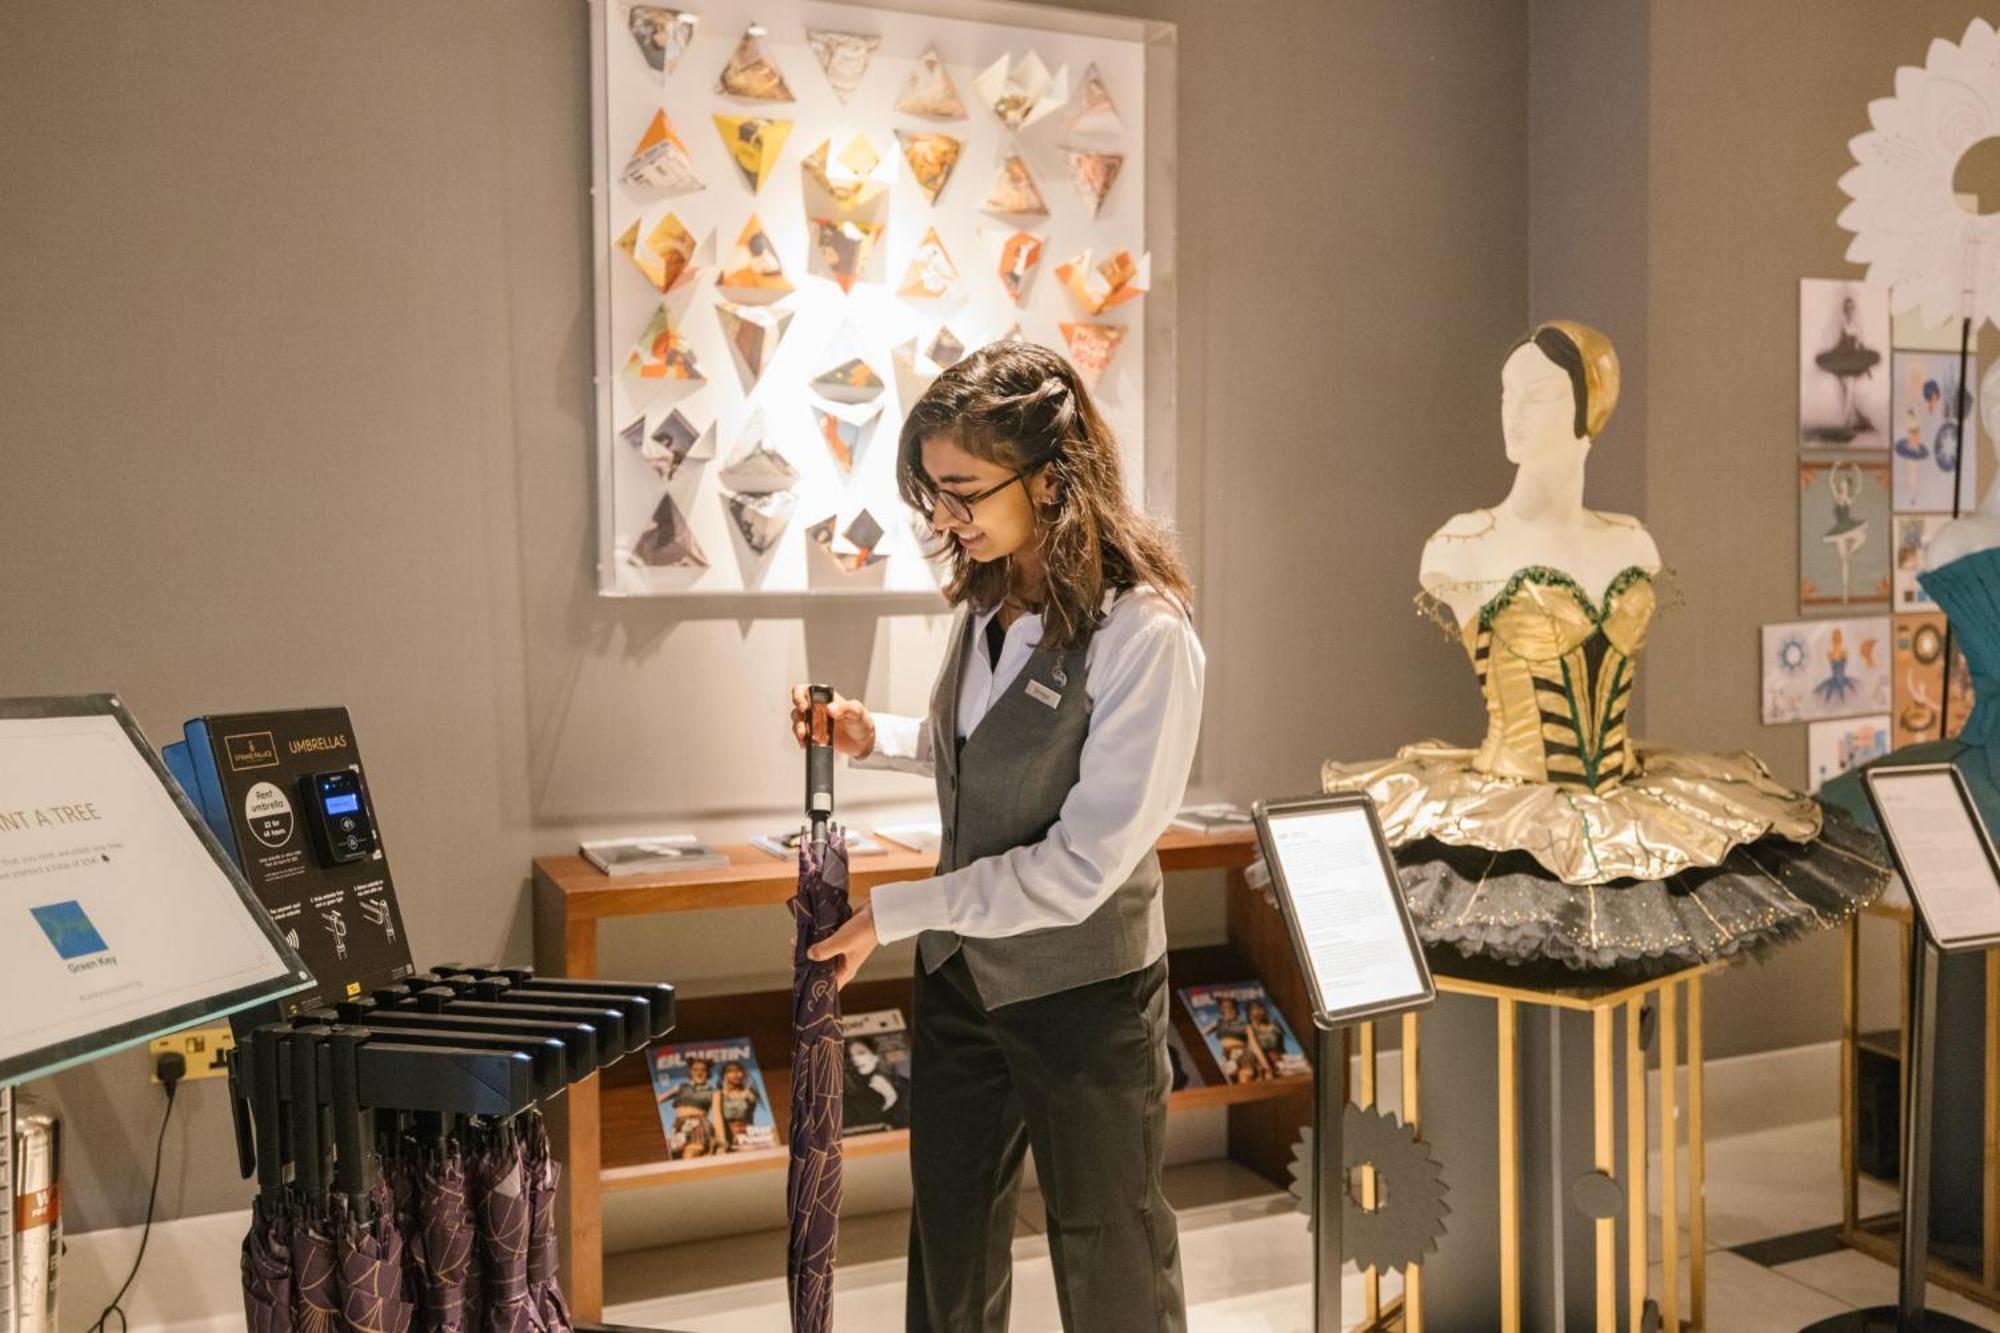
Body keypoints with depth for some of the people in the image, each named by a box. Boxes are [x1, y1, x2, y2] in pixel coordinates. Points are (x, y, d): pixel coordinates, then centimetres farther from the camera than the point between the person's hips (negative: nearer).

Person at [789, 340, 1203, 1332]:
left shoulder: (1144, 634, -24)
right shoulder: (989, 600, -1)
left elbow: (1082, 865, -24)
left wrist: (896, 912, -19)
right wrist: (877, 739, -2)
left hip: (1083, 990, -6)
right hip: (961, 973, 7)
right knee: (950, 1248, 20)